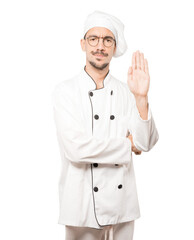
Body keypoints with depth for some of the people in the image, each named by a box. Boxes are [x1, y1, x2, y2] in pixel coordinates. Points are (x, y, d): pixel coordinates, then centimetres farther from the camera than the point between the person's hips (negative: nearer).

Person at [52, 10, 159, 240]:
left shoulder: (126, 91, 2)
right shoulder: (65, 91, -8)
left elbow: (146, 143, -7)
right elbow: (75, 148, -19)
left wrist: (141, 98, -21)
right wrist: (128, 145, -10)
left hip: (122, 204, 3)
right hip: (83, 204, -3)